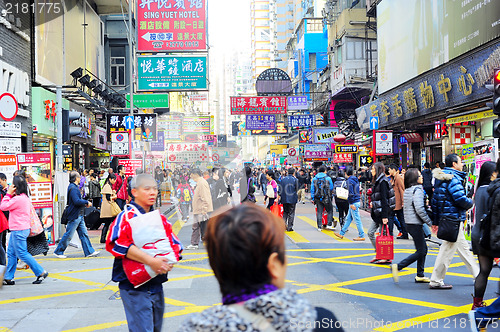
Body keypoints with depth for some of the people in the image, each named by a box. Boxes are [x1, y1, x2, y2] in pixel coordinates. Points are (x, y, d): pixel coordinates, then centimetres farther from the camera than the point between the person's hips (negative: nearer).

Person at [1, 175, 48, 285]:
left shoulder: (18, 199, -20)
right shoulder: (25, 197, 11)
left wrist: (9, 194, -9)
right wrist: (10, 194, 8)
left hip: (19, 230, -10)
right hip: (16, 230, 10)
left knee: (22, 254, -4)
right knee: (11, 253, 13)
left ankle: (41, 272, -1)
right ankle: (8, 278, 17)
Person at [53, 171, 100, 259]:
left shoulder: (74, 187, 15)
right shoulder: (73, 188, -18)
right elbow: (77, 201, -26)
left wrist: (84, 203, 8)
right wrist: (86, 202, -14)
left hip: (79, 215, 10)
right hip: (74, 216, -10)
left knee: (84, 234, 8)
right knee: (68, 235, -2)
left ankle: (89, 251, 10)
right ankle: (58, 252, 9)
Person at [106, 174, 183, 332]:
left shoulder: (161, 219, 12)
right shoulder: (126, 216, -9)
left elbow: (175, 244, 10)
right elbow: (117, 243, -25)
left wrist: (170, 262, -13)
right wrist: (150, 261, -29)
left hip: (157, 286, 7)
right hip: (134, 287, -7)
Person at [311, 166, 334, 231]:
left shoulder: (314, 179, 5)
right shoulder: (328, 178, -3)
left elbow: (312, 189, 4)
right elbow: (331, 188, 4)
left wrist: (312, 198, 7)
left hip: (318, 198, 3)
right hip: (326, 198, -3)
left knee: (319, 212, 6)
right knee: (330, 211, 11)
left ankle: (319, 226, 5)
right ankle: (329, 224, 5)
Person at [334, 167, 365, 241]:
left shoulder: (350, 180, -16)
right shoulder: (355, 179, 12)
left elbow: (351, 193, -20)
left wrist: (351, 203, -18)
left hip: (354, 202, -10)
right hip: (357, 201, 10)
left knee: (357, 220, -4)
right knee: (348, 218, 14)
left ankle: (361, 236, 1)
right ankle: (341, 233, 22)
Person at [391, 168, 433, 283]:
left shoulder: (407, 190, 13)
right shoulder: (417, 190, -15)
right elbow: (419, 209, -23)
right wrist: (430, 222, -15)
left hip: (410, 223, 9)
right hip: (415, 224, -9)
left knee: (423, 249, 15)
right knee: (420, 251, -3)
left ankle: (420, 275, 17)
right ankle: (397, 267, -6)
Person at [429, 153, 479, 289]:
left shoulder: (440, 179, 13)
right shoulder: (453, 178, -16)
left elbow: (435, 201, 16)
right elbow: (460, 199, -25)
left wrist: (435, 221, 19)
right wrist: (470, 203, -3)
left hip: (445, 217, 10)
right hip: (453, 218, -10)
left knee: (463, 248, 18)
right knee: (447, 250, -4)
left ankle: (477, 274, 29)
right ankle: (436, 281, 2)